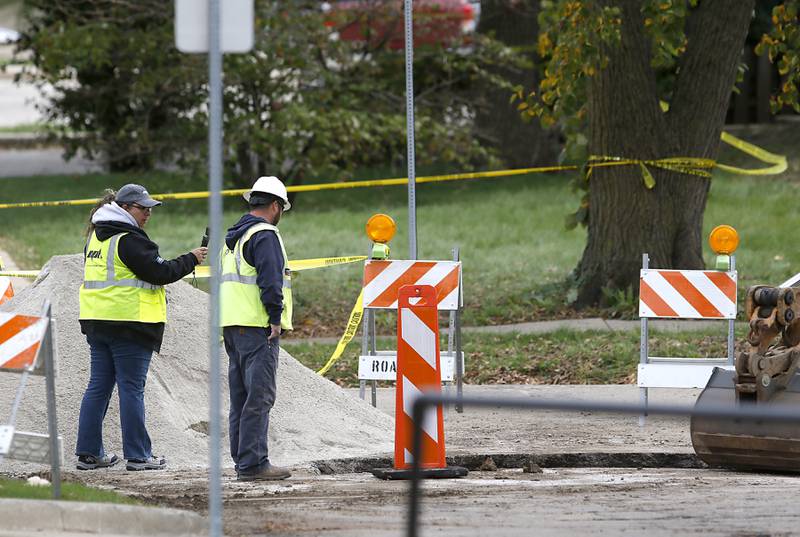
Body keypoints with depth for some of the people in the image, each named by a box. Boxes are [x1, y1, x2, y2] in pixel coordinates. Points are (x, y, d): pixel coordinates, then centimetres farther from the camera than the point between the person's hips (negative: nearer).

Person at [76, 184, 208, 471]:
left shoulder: (96, 237, 15)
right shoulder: (130, 239, -13)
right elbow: (160, 272, -15)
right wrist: (191, 259, -3)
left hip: (96, 320, 8)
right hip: (129, 322, -8)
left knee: (98, 386, 9)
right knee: (131, 388, -4)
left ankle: (89, 452, 9)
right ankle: (137, 455, -1)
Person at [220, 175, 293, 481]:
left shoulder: (233, 237, 19)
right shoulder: (265, 235, -10)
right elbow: (270, 279, -20)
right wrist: (275, 318, -15)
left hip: (232, 327, 9)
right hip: (258, 329, -9)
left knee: (241, 396, 12)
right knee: (259, 396, -10)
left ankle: (242, 460, 15)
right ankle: (253, 463, -14)